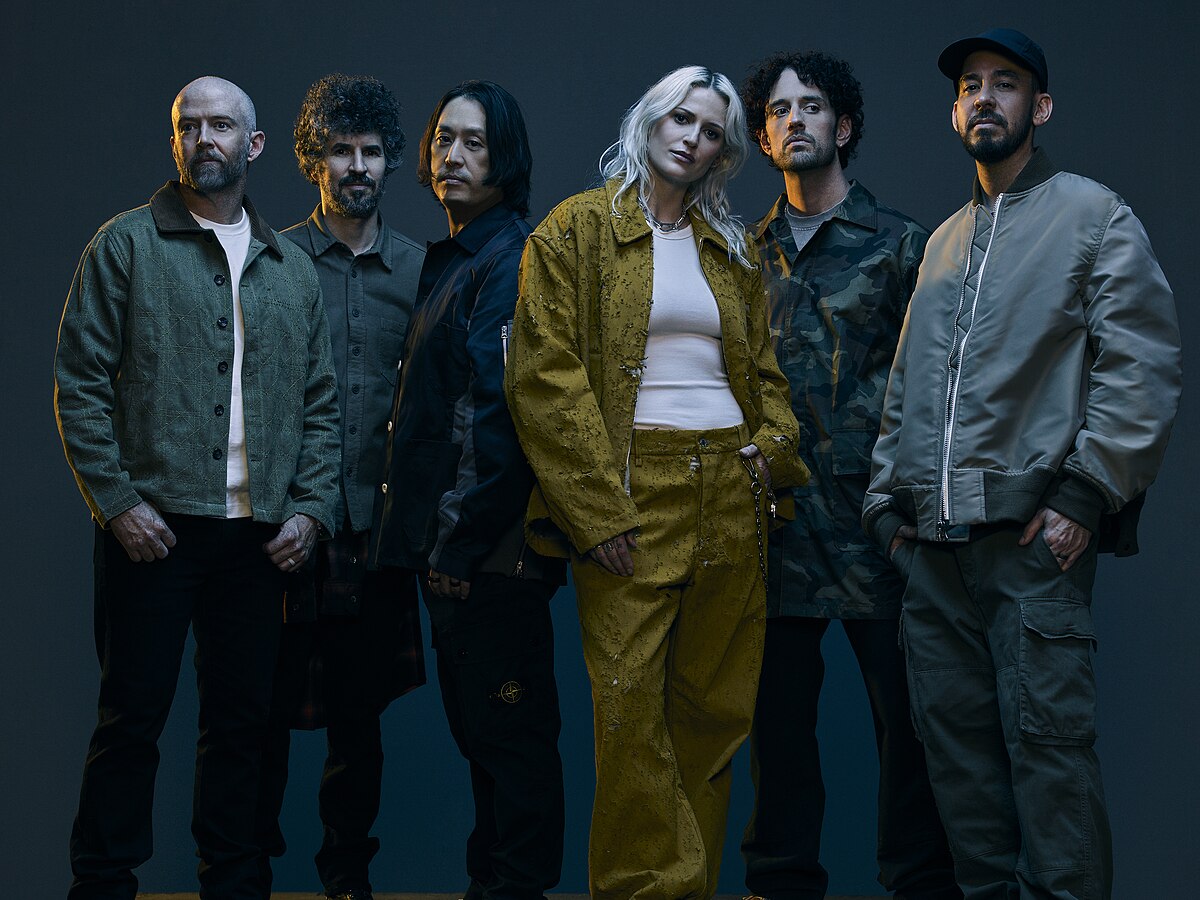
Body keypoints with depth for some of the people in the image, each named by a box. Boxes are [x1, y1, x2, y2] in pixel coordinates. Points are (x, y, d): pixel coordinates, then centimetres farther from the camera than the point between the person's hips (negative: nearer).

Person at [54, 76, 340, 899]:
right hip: (154, 526, -4)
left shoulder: (292, 269, 14)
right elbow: (80, 382, -3)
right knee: (132, 716, 0)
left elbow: (320, 402, 14)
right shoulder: (127, 246, 2)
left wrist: (310, 507, 2)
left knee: (243, 718, 9)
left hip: (260, 536, 4)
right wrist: (116, 499, -10)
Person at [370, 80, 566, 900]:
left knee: (507, 729, -2)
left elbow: (500, 408, -20)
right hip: (452, 545, 10)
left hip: (492, 550, -10)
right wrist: (432, 537, 15)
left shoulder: (509, 258, -12)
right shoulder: (453, 257, 18)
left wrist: (460, 539, -20)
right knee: (480, 725, 16)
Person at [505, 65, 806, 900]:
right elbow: (544, 374, -6)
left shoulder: (732, 250, 18)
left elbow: (763, 368, 22)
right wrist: (597, 509, -13)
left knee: (715, 706, 6)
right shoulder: (578, 229, 2)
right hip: (633, 491, -5)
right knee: (630, 705, -9)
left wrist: (773, 447, 0)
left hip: (730, 492, 5)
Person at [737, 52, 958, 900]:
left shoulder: (898, 241, 4)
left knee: (904, 703, -1)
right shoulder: (750, 253, 14)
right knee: (779, 706, 7)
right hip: (775, 512, 3)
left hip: (871, 507, -3)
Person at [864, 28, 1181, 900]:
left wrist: (1085, 492, -13)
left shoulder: (1093, 215, 2)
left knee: (1046, 732, -8)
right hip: (933, 540, 6)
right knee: (955, 733, 7)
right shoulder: (945, 240, 21)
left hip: (1034, 532, -6)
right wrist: (890, 494, 14)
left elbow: (1143, 368, -7)